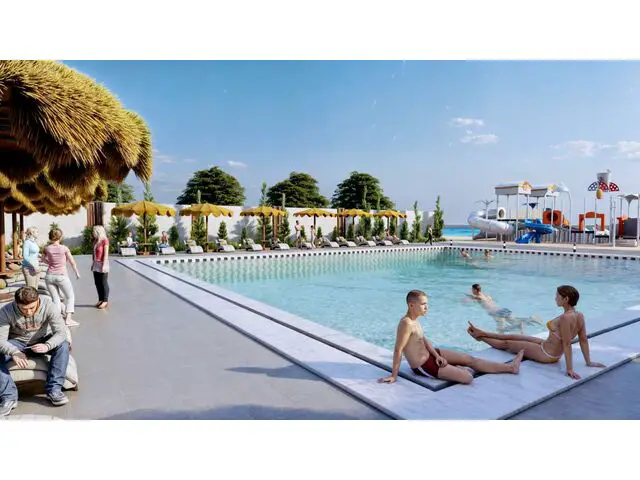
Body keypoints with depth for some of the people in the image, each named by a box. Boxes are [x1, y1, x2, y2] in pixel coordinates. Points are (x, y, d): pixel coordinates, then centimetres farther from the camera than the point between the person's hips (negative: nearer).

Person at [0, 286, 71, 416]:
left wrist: (47, 346, -48)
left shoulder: (49, 306, -25)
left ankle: (53, 390, -23)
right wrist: (14, 352, -45)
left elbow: (61, 332, -28)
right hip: (17, 343, 1)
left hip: (42, 341, 0)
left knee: (63, 345, -30)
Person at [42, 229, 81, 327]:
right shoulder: (64, 248, -8)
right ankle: (68, 319, -2)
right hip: (61, 276, -3)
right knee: (70, 297, 9)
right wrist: (77, 273, 13)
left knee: (55, 298, 12)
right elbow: (72, 262, 0)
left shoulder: (47, 248, -1)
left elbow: (43, 260, 17)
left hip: (50, 276, 3)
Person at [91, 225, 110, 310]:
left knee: (104, 283, 0)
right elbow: (94, 253, 15)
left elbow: (106, 254, -14)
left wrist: (104, 265, -17)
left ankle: (105, 301, 8)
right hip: (96, 264, 8)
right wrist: (93, 263, 13)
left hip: (102, 264, -8)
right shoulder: (95, 240, 11)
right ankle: (100, 300, 20)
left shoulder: (104, 240, -12)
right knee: (97, 283, 10)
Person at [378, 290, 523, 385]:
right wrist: (394, 376, -26)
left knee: (470, 359, 12)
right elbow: (398, 350, -29)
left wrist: (437, 355, 0)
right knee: (468, 378, -14)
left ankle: (510, 367, 23)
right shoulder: (406, 323, -29)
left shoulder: (414, 320, 2)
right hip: (423, 366, -10)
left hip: (429, 355, 10)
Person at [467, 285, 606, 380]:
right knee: (514, 336, 21)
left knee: (506, 343, 11)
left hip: (546, 354, -8)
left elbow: (567, 344, -30)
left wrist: (570, 369, -25)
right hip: (548, 346, 8)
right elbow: (584, 340, 2)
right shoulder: (580, 315, -5)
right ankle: (481, 333, 37)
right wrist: (589, 362, 10)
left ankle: (480, 336, 33)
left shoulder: (565, 318, -32)